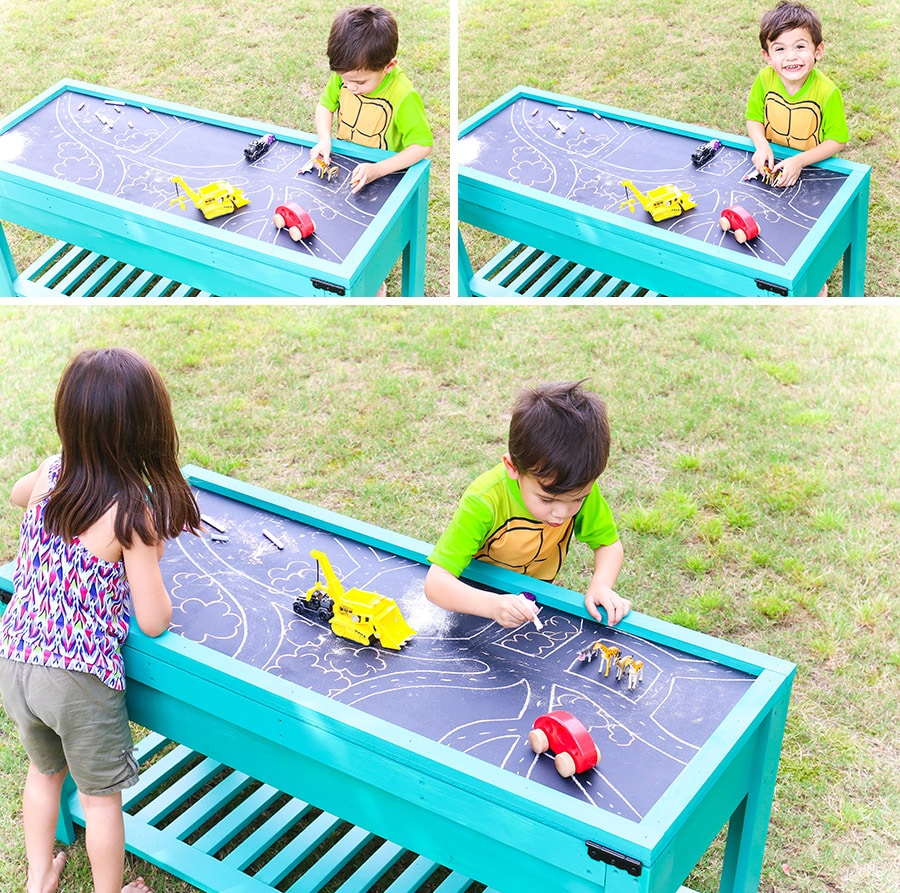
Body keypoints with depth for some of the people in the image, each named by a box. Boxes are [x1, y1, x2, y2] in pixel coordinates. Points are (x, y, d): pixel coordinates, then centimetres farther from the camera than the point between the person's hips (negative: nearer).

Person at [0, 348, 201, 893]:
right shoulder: (133, 517, -20)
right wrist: (150, 560, 2)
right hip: (78, 678, -6)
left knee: (45, 770, 31)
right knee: (100, 796, 18)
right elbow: (154, 622, -15)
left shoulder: (50, 475, -5)